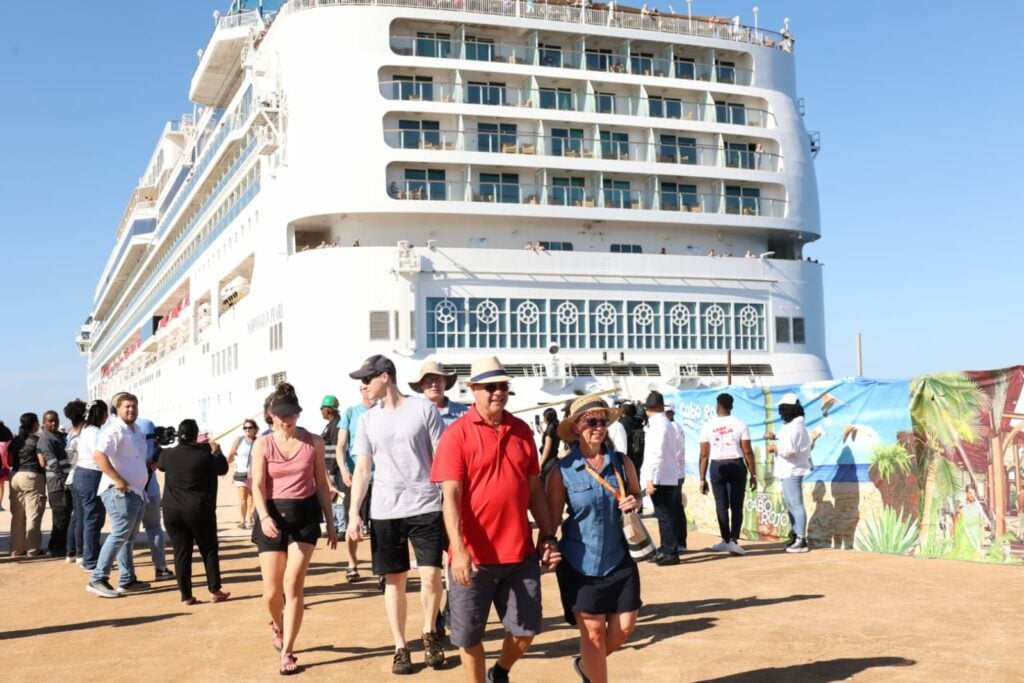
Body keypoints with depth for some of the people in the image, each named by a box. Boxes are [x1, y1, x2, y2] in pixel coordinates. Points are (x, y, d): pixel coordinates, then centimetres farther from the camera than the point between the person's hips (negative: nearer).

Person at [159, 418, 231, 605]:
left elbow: (160, 464, 23)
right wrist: (216, 451, 17)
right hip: (199, 511, -3)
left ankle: (186, 596, 6)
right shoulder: (203, 454, -11)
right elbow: (222, 469, 1)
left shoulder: (168, 454, 0)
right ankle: (215, 591, 9)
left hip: (172, 511, 3)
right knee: (209, 550, 10)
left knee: (181, 553, 5)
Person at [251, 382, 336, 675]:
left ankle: (287, 652, 2)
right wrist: (264, 517, -26)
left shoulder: (314, 442, 2)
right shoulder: (263, 445, -1)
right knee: (272, 590, 5)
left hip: (305, 514, 0)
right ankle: (277, 625, 39)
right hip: (273, 515, 0)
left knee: (293, 585, -7)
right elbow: (257, 485, -9)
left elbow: (321, 484, 7)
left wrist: (330, 523, 6)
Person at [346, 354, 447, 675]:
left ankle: (429, 634, 20)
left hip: (426, 508, -3)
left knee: (431, 577, -6)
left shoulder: (424, 409, -2)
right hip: (385, 512, 3)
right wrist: (353, 514, 3)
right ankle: (401, 647, 20)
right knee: (394, 581, 7)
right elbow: (362, 470, 10)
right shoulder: (368, 419, 8)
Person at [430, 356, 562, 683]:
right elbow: (451, 496, -14)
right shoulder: (457, 434, -8)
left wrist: (548, 536, 8)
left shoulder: (522, 431, 7)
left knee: (526, 629, 11)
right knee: (470, 634, 8)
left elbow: (535, 488, 13)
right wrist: (458, 549, -23)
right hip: (474, 555, -4)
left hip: (520, 552, 4)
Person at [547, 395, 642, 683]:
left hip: (617, 557, 4)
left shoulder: (622, 462, -1)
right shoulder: (562, 471, -10)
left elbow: (637, 496, 14)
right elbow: (551, 518, -5)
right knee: (593, 630, 1)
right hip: (580, 561, -4)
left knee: (625, 625, 8)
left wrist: (635, 502, -8)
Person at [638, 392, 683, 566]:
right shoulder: (667, 424, 15)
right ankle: (666, 550, 21)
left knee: (665, 516, -5)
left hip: (660, 479, -9)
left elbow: (656, 455, -20)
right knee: (668, 515, 14)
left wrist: (650, 480, -20)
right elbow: (675, 452, 16)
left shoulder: (657, 425, -13)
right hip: (670, 477, 9)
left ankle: (670, 553, -2)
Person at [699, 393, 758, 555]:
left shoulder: (708, 426, -2)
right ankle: (734, 540, -5)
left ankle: (726, 540, 14)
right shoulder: (740, 424, -4)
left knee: (721, 505, 10)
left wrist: (702, 479, 3)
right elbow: (747, 452, -5)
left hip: (717, 467, 1)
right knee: (736, 505, 4)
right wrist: (753, 474, 3)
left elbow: (704, 455, -3)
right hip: (736, 465, -1)